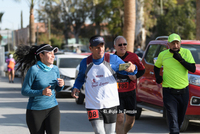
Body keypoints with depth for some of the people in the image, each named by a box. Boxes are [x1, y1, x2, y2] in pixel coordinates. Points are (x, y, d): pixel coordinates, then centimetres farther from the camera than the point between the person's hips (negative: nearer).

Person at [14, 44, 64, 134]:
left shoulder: (55, 69, 1)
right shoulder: (34, 70, -14)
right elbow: (24, 91, -14)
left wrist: (61, 85, -8)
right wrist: (42, 92, -28)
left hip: (52, 109, 3)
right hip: (35, 110, -3)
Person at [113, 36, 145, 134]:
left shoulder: (133, 57, -1)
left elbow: (142, 69, 11)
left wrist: (135, 76, -8)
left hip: (130, 92, 2)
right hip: (117, 93, -2)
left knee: (131, 120, 9)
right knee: (119, 119, -11)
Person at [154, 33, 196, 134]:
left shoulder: (186, 52, 1)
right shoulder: (163, 55, 0)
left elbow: (193, 69, -7)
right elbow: (156, 66, 17)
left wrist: (181, 60, -19)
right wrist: (157, 77, -2)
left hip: (183, 91, 3)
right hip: (169, 92, -2)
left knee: (180, 120, 15)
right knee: (173, 121, -13)